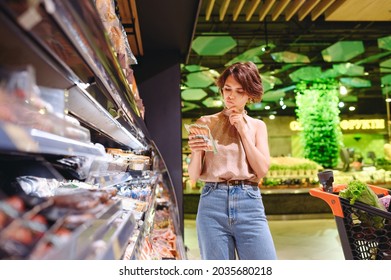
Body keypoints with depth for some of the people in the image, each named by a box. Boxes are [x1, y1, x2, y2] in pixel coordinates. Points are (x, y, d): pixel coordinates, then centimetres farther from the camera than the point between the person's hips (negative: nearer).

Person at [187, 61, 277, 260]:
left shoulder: (257, 126, 12)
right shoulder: (205, 123, 8)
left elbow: (262, 170, -1)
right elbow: (194, 175, 5)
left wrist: (243, 131, -2)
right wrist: (196, 152, -15)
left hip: (249, 203, 1)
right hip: (212, 203, 0)